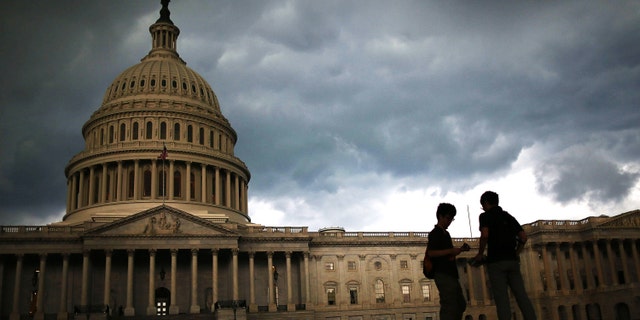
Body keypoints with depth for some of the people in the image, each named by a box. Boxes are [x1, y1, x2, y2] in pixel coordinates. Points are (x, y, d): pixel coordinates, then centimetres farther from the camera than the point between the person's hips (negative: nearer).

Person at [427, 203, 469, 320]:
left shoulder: (445, 233, 22)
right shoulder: (435, 233, -7)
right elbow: (431, 252, -18)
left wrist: (460, 249, 11)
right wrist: (451, 251, -21)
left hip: (450, 274, 10)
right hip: (443, 274, -10)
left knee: (461, 304, 14)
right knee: (449, 305, -15)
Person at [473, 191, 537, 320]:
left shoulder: (485, 216, 1)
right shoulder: (509, 216, 19)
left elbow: (485, 235, -15)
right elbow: (523, 237, 11)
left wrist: (480, 254, -3)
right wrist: (515, 254, 18)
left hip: (496, 262, -5)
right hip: (513, 261, 5)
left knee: (502, 299, -7)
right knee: (522, 296, 1)